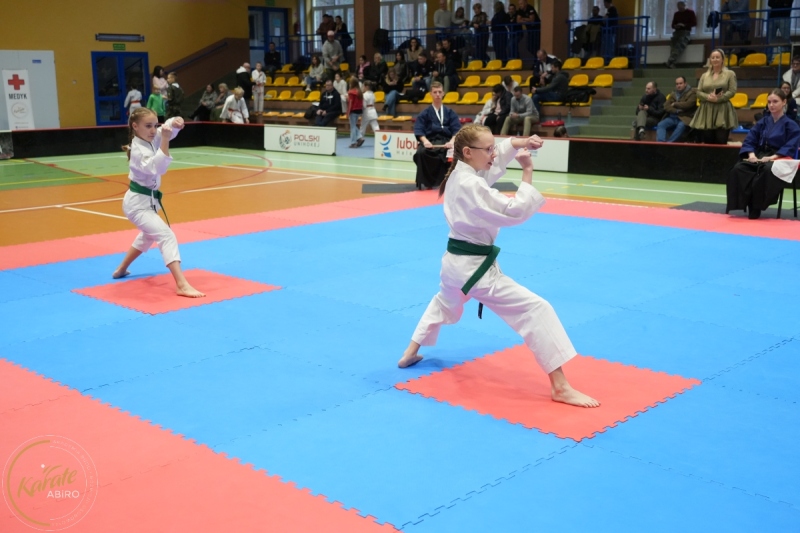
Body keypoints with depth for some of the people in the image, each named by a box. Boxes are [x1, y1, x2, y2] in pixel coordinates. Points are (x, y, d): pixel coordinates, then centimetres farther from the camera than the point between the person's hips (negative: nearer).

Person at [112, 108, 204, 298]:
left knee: (148, 236, 31)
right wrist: (165, 141, -44)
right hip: (137, 202, -10)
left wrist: (175, 122, -27)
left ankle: (121, 270, 49)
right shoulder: (138, 150, -25)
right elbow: (158, 168, -39)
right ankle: (182, 285, -32)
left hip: (148, 200, 10)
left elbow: (168, 127, -4)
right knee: (166, 235, -23)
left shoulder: (151, 138, -1)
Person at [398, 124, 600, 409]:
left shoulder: (459, 173, 3)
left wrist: (521, 143, 2)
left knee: (444, 304, 39)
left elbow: (498, 156, 19)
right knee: (536, 310, -11)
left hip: (455, 261, 10)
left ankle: (411, 353, 48)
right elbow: (515, 212, -26)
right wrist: (527, 173, -20)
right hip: (475, 268, -10)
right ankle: (560, 387, -11)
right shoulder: (471, 185, -25)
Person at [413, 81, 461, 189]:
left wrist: (451, 141, -17)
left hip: (446, 142, 1)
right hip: (430, 141, -1)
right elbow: (418, 130, 1)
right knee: (421, 153, -36)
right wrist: (425, 141, -20)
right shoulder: (425, 113, 12)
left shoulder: (450, 112, 16)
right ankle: (427, 183, -19)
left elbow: (457, 130, 5)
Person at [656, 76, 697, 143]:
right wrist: (676, 111, -11)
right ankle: (660, 143, -41)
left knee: (681, 126, -38)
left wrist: (675, 104, -2)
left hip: (685, 118, -5)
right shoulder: (673, 94, 20)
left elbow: (688, 104, -13)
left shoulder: (692, 92, 4)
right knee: (660, 125, -22)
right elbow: (666, 107, 7)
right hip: (672, 117, 5)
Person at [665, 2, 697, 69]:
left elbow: (694, 23, 1)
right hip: (677, 32, 3)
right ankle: (672, 63, -45)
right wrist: (675, 26, -5)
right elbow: (673, 25, 20)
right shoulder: (676, 14, 19)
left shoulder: (690, 12, 8)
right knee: (673, 42, -32)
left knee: (680, 44, -34)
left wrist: (684, 25, -12)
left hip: (686, 32, -3)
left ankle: (670, 61, -48)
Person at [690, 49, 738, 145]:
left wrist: (719, 98, -17)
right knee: (707, 142, 0)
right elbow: (698, 92, 7)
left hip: (723, 111, -3)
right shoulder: (704, 75, 15)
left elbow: (732, 91, -3)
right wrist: (708, 97, -13)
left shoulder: (730, 74, 6)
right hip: (706, 111, 3)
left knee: (721, 142, -8)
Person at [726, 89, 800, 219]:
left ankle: (755, 208, -32)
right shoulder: (763, 122, 14)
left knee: (767, 170, -41)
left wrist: (772, 157, -22)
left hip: (779, 159, -4)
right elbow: (749, 140, 9)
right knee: (738, 168, -28)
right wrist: (752, 154, -12)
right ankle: (741, 203, -32)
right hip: (759, 156, 4)